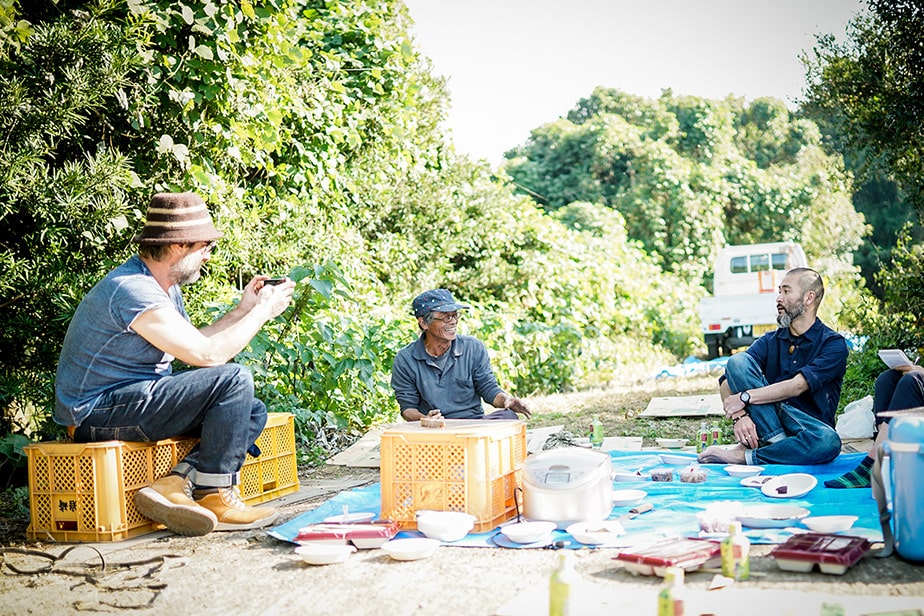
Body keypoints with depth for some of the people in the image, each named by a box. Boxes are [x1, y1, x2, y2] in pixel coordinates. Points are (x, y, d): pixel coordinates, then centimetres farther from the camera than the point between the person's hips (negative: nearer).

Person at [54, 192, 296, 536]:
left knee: (253, 413, 2)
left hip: (134, 398, 10)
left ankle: (174, 485, -13)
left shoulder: (165, 286, 11)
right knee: (233, 381, -22)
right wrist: (262, 311, -11)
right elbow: (208, 354, -23)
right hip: (97, 413, -10)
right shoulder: (133, 290, -22)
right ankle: (216, 497, -10)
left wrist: (243, 309, 10)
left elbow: (192, 344, 16)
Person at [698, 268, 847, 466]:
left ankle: (743, 456, -29)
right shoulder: (769, 341, 11)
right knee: (737, 360, -16)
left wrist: (745, 397, -22)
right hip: (766, 426, 3)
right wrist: (739, 415, -23)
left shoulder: (833, 344, -2)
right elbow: (726, 383, -3)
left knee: (829, 441, -40)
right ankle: (776, 442, -25)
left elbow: (797, 386, -18)